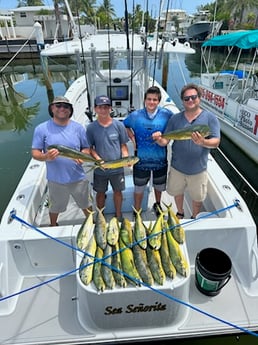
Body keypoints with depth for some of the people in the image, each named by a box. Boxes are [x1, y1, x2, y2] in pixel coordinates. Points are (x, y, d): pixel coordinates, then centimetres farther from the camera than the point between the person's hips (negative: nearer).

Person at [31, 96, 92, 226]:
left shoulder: (78, 127, -3)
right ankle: (53, 227, 51)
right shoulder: (42, 128, -8)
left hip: (78, 177, 1)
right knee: (55, 207, 22)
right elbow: (35, 152, -6)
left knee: (86, 205, 20)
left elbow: (86, 148, 4)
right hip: (56, 179, -1)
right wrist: (45, 157, -28)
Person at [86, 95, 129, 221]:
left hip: (117, 167, 0)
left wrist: (126, 158, -19)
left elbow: (123, 145, -2)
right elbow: (90, 147, -1)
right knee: (100, 192, 16)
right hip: (100, 169, 0)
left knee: (118, 191, 15)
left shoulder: (118, 125, -6)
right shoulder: (91, 127, -6)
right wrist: (97, 158, -18)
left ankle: (118, 215, 38)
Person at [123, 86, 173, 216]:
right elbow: (125, 126, 10)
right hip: (141, 159, -1)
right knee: (139, 188, 12)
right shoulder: (135, 115, -7)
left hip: (160, 158, 1)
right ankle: (137, 213, 33)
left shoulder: (166, 114, -10)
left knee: (159, 185, 23)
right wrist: (133, 138, -2)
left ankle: (157, 204, 52)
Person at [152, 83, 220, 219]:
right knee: (177, 192, 21)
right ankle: (180, 213, 49)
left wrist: (203, 142, -35)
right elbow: (165, 140, -4)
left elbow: (216, 142, -12)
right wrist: (159, 140, -28)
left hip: (198, 169, -1)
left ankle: (195, 218, 44)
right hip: (177, 167, 2)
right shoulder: (175, 118, -2)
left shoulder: (210, 118, -8)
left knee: (197, 197, 16)